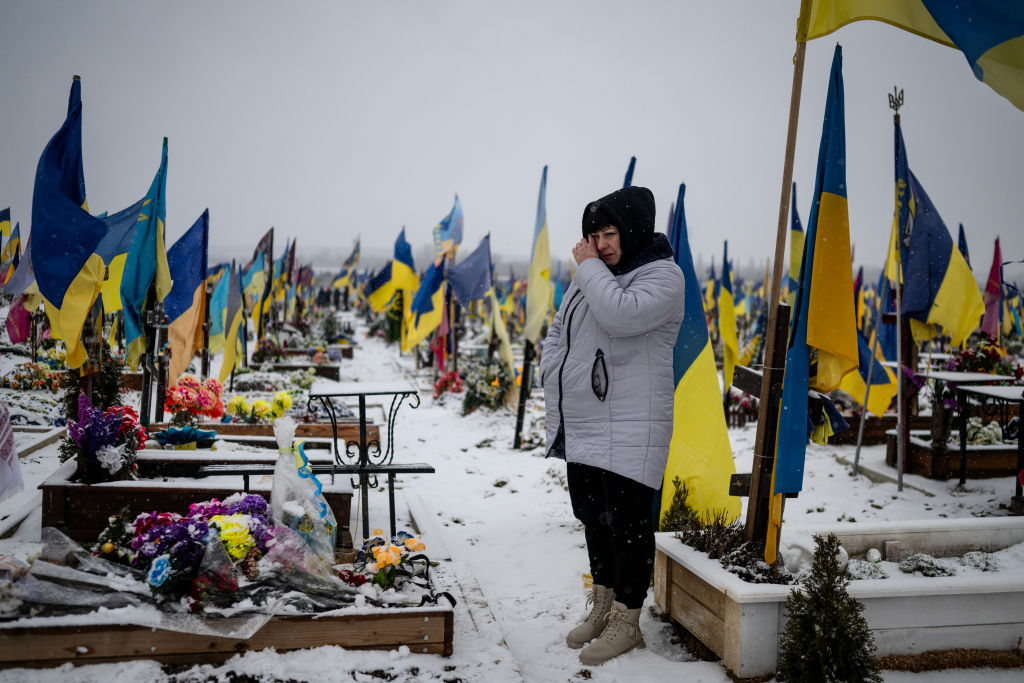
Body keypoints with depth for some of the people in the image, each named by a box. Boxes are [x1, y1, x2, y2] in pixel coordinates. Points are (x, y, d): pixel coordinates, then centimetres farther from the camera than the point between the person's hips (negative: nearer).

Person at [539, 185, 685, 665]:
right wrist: (552, 375, 9)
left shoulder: (663, 276, -10)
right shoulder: (591, 276, 14)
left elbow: (621, 315, -29)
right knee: (593, 517, 17)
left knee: (627, 522, -2)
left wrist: (590, 267, -16)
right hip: (580, 427, 8)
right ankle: (602, 609, 32)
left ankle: (626, 622, 11)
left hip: (629, 433, -8)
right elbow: (557, 329, 23)